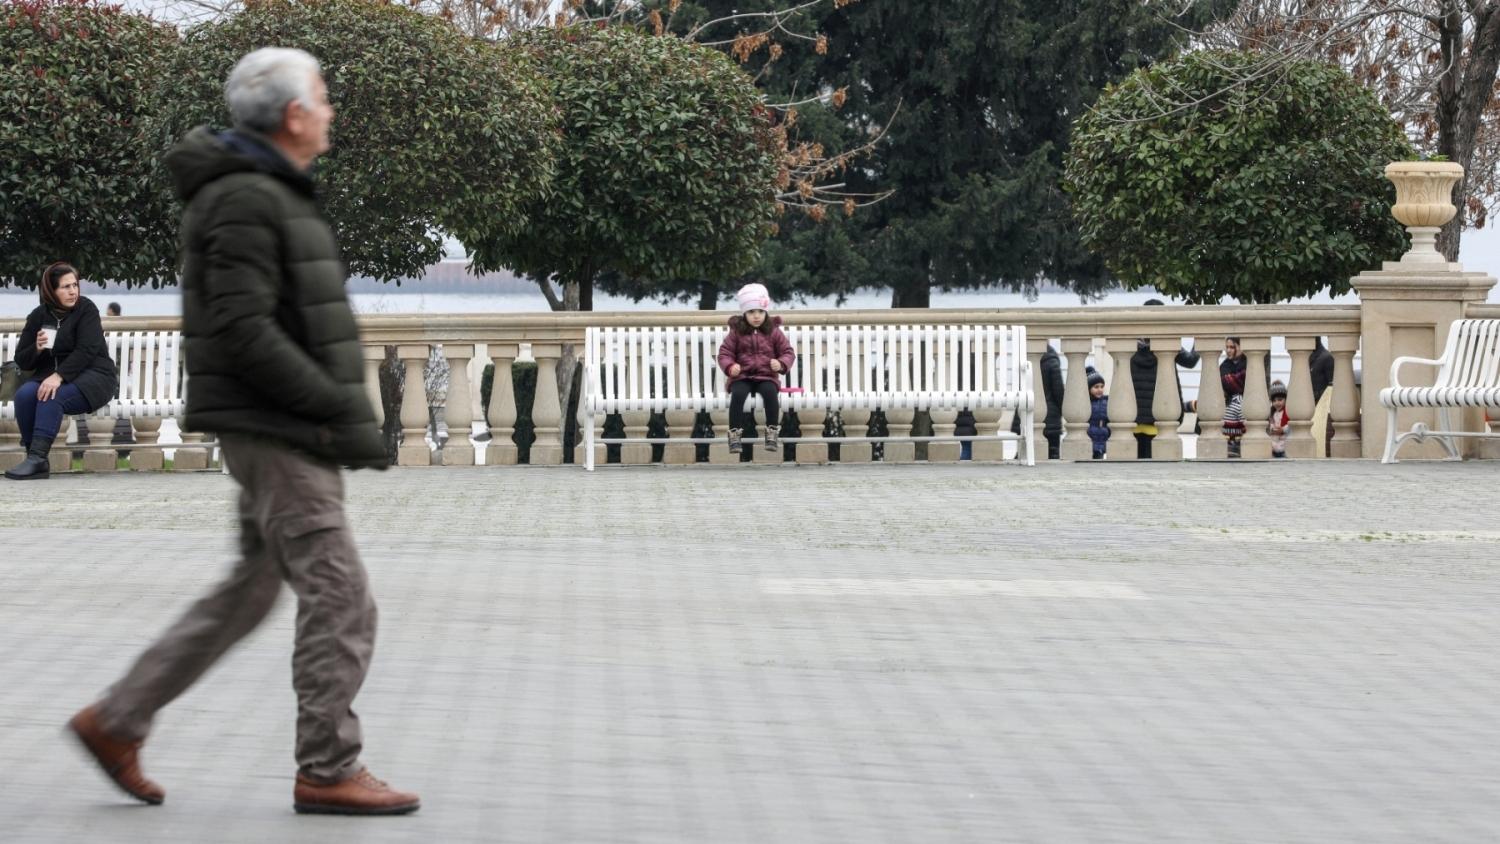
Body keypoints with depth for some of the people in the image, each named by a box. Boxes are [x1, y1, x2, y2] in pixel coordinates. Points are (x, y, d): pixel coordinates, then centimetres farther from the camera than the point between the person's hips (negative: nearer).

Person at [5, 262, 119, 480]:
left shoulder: (86, 309, -4)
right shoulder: (39, 316, 8)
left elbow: (87, 350, -17)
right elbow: (22, 360, 10)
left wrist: (59, 376, -30)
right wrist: (37, 348, -14)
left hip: (92, 375, -5)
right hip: (51, 375, 5)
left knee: (51, 397, -33)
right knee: (24, 395, -26)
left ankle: (37, 458, -39)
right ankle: (38, 463, -26)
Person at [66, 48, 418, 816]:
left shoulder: (269, 196, 15)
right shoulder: (246, 201, -17)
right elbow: (242, 332, -24)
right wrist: (341, 414, -23)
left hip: (291, 433, 10)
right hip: (273, 433, -10)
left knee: (248, 594, 14)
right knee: (339, 600, -6)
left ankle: (116, 721, 18)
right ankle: (327, 772, 1)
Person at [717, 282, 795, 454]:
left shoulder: (773, 332, 5)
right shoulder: (736, 333, 4)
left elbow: (788, 352, 7)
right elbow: (724, 353, 4)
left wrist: (781, 364, -16)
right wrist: (730, 366, -18)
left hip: (767, 376, 0)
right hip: (742, 377, 0)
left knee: (770, 392, -33)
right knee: (738, 394, -32)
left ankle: (772, 432, -22)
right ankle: (735, 434, -25)